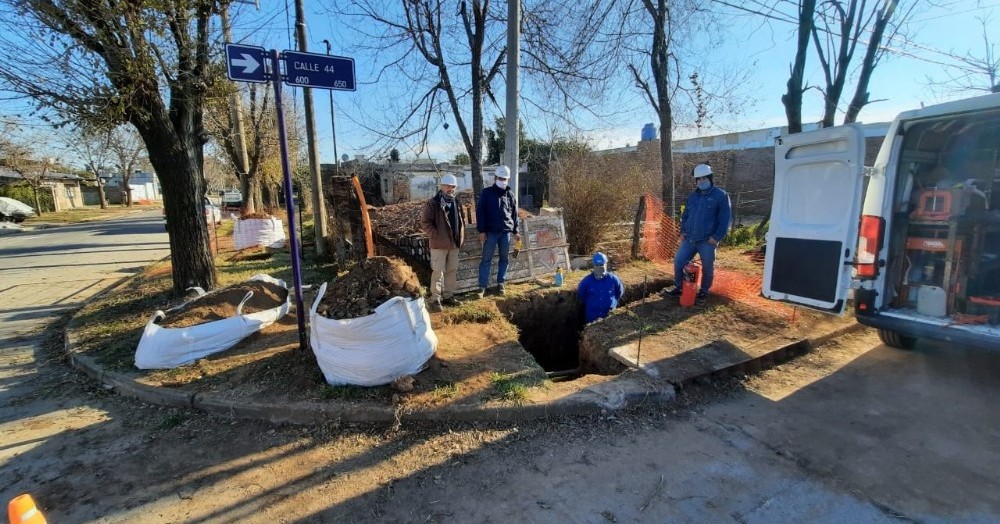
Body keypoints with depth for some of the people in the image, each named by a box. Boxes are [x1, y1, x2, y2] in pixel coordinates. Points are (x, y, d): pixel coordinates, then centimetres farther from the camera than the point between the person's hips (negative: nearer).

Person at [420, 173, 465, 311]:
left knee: (452, 271, 12)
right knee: (438, 272, -4)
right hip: (439, 244, -7)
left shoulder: (456, 202, 13)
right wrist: (435, 235, -15)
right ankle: (435, 299, 3)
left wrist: (460, 236, 11)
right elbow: (425, 222, -10)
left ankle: (448, 296, 24)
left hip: (454, 243, 7)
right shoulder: (433, 203, -8)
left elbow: (461, 220, 22)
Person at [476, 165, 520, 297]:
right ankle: (483, 286, 4)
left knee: (504, 258, 9)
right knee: (486, 259, -1)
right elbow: (480, 212, -4)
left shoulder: (509, 194, 10)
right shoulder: (487, 192, 0)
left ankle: (501, 283, 21)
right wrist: (481, 231, -11)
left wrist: (515, 231, 11)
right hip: (491, 231, -3)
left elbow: (514, 213, 15)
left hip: (506, 231, 4)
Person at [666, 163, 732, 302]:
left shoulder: (721, 195, -5)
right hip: (689, 239, 5)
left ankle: (704, 291, 27)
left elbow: (725, 219, -8)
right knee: (678, 262, 3)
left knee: (707, 268, 8)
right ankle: (679, 287, 21)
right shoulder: (692, 196, 12)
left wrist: (717, 237, -13)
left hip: (707, 241, -5)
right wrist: (682, 231, 8)